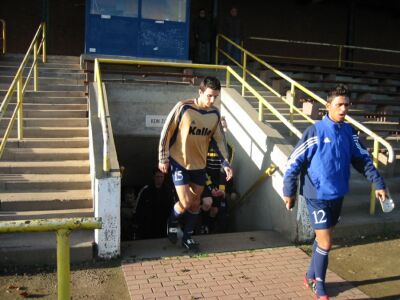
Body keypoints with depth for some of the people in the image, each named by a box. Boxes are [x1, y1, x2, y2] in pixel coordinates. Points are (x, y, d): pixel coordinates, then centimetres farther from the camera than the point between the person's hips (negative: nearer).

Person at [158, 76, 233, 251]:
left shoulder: (215, 114, -3)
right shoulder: (183, 108, -17)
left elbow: (219, 139, 5)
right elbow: (167, 132, -10)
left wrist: (225, 163, -3)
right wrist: (163, 158, -9)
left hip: (199, 165, 5)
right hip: (179, 162, -5)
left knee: (195, 203, 12)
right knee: (186, 203, -10)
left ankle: (187, 236, 31)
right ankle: (172, 221, 24)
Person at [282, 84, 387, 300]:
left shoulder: (349, 132, 2)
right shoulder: (315, 131, -16)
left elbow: (362, 159, 10)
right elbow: (294, 162, -13)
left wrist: (378, 183, 2)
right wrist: (289, 192, -9)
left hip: (337, 195, 6)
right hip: (318, 196, -6)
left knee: (322, 239, 18)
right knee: (325, 243, -2)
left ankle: (311, 276, 37)